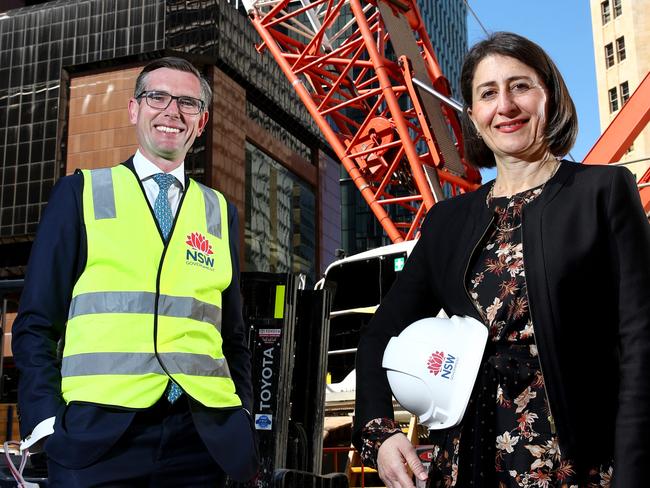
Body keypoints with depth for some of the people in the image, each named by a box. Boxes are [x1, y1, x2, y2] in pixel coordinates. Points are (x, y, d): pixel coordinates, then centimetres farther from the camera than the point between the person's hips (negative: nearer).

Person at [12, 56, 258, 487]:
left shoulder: (221, 212, 14)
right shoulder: (81, 193, 7)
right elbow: (37, 321, 4)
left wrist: (242, 425, 5)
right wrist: (46, 419, -7)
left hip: (201, 435, 2)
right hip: (99, 429, -2)